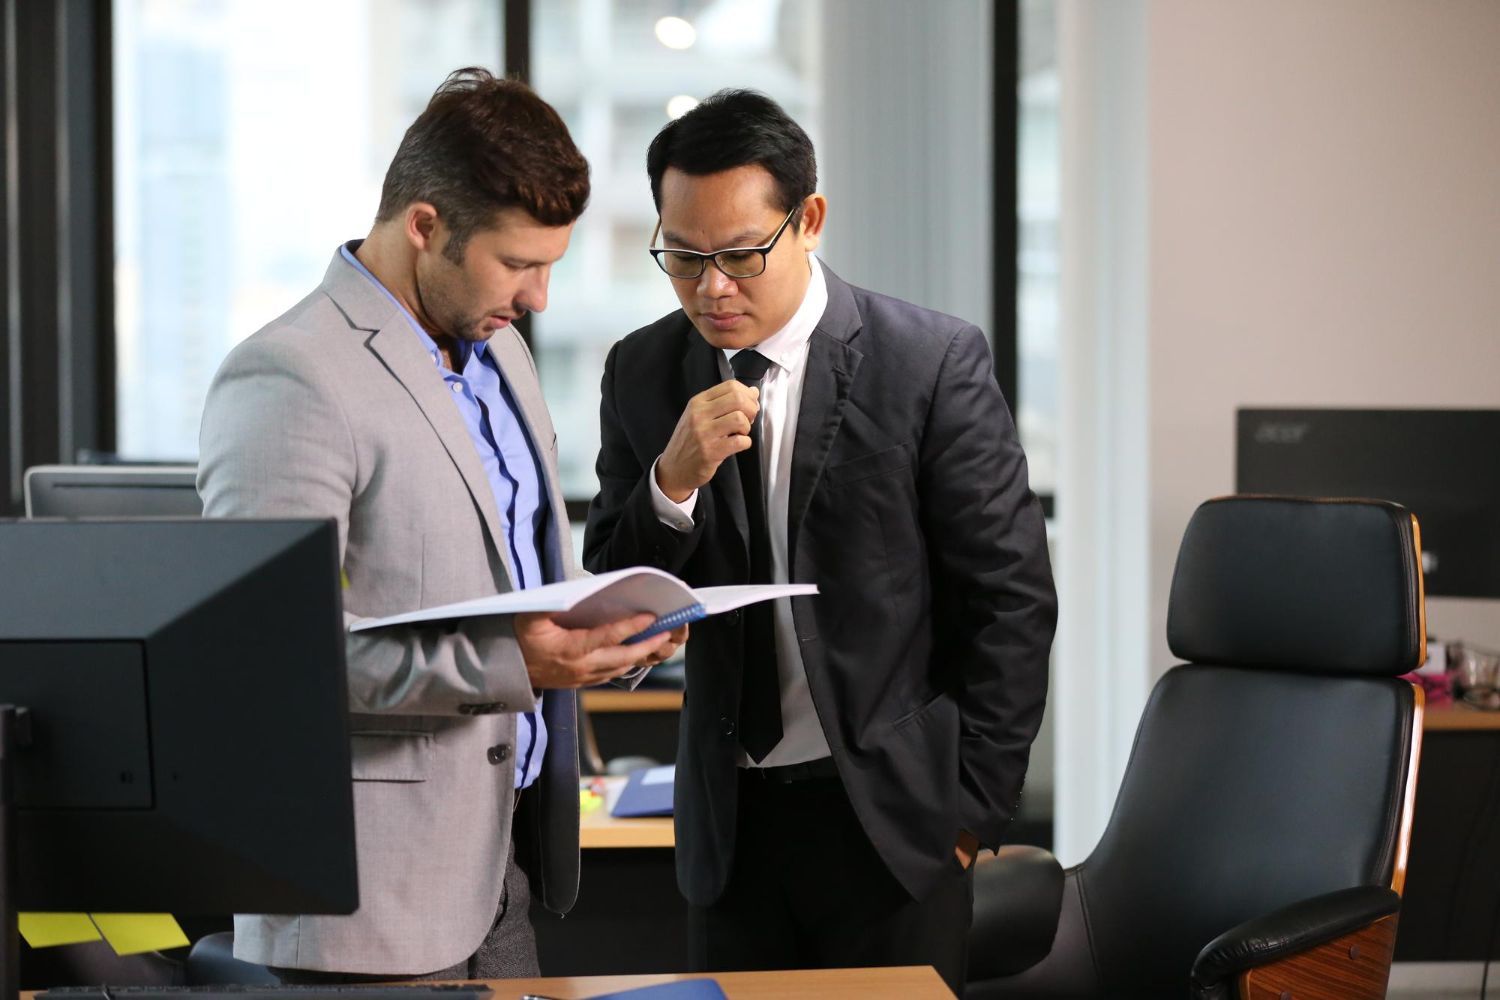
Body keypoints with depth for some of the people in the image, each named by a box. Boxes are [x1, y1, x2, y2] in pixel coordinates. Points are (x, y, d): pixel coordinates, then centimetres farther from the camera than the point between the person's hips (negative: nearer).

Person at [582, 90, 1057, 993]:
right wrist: (673, 480, -15)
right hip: (730, 818, 3)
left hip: (889, 813, -3)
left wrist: (976, 803, -5)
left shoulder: (935, 363, -9)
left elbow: (1012, 598, -5)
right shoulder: (644, 374, 2)